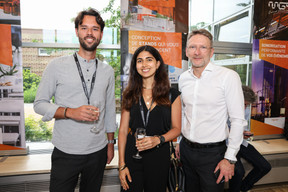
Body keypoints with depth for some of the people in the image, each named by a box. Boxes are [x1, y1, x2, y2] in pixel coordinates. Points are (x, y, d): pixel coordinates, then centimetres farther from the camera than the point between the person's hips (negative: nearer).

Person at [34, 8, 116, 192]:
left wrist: (111, 143, 11)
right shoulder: (57, 66, -4)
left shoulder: (108, 71, 5)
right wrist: (70, 112, -21)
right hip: (65, 152, -2)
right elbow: (39, 104, -3)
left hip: (98, 151, 3)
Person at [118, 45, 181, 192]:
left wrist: (158, 139, -17)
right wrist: (122, 164, -4)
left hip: (159, 155, 0)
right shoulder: (130, 94, 2)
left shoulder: (172, 95, -1)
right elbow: (123, 130, 1)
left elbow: (176, 128, 2)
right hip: (132, 154, 1)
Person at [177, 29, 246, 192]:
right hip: (186, 149, 5)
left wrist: (230, 158, -13)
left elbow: (238, 120, -13)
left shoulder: (228, 76, -14)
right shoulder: (183, 78, 3)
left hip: (212, 153, -5)